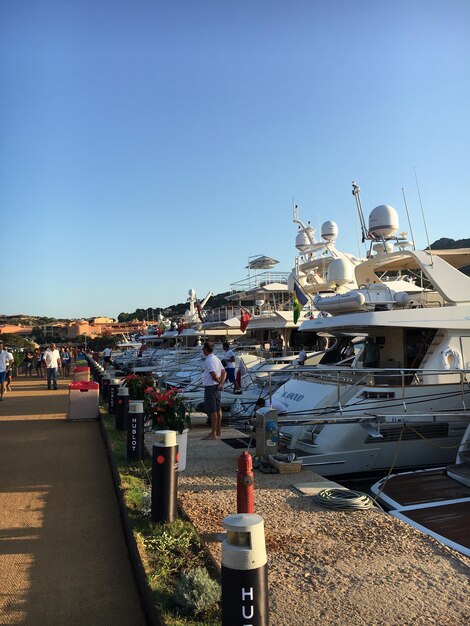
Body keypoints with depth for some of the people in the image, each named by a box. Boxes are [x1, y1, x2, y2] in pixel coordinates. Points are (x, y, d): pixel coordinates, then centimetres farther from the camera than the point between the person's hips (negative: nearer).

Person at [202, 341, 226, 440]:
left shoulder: (209, 360, -17)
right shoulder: (216, 358, 12)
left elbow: (214, 375, -22)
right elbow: (224, 372, 12)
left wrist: (219, 381, -4)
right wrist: (221, 383, 1)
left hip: (210, 387, -10)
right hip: (216, 387, 10)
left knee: (212, 411, -6)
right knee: (218, 409, 14)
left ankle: (213, 434, -2)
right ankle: (218, 431, 25)